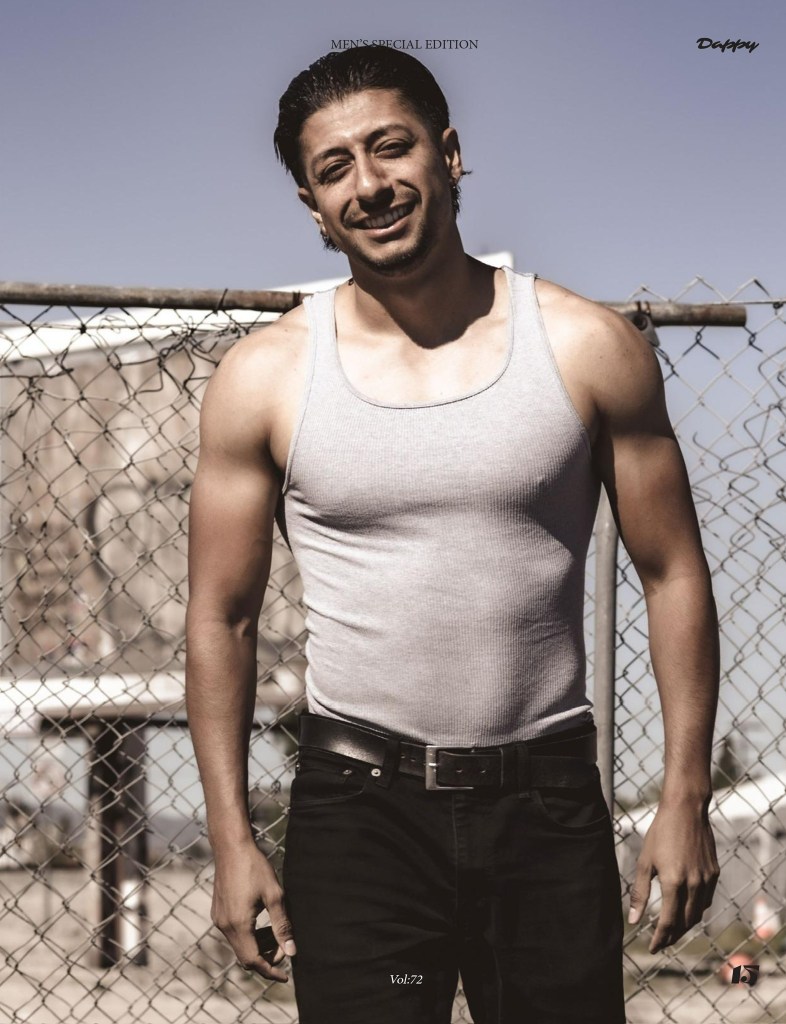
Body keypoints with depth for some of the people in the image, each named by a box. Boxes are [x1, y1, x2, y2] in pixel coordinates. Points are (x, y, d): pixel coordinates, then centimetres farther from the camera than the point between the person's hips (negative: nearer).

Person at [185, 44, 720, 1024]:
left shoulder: (589, 347, -2)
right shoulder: (264, 377, -1)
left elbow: (673, 576, 3)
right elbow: (222, 616, 4)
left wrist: (685, 799, -1)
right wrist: (232, 839, 0)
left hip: (549, 804, 1)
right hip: (357, 806, 0)